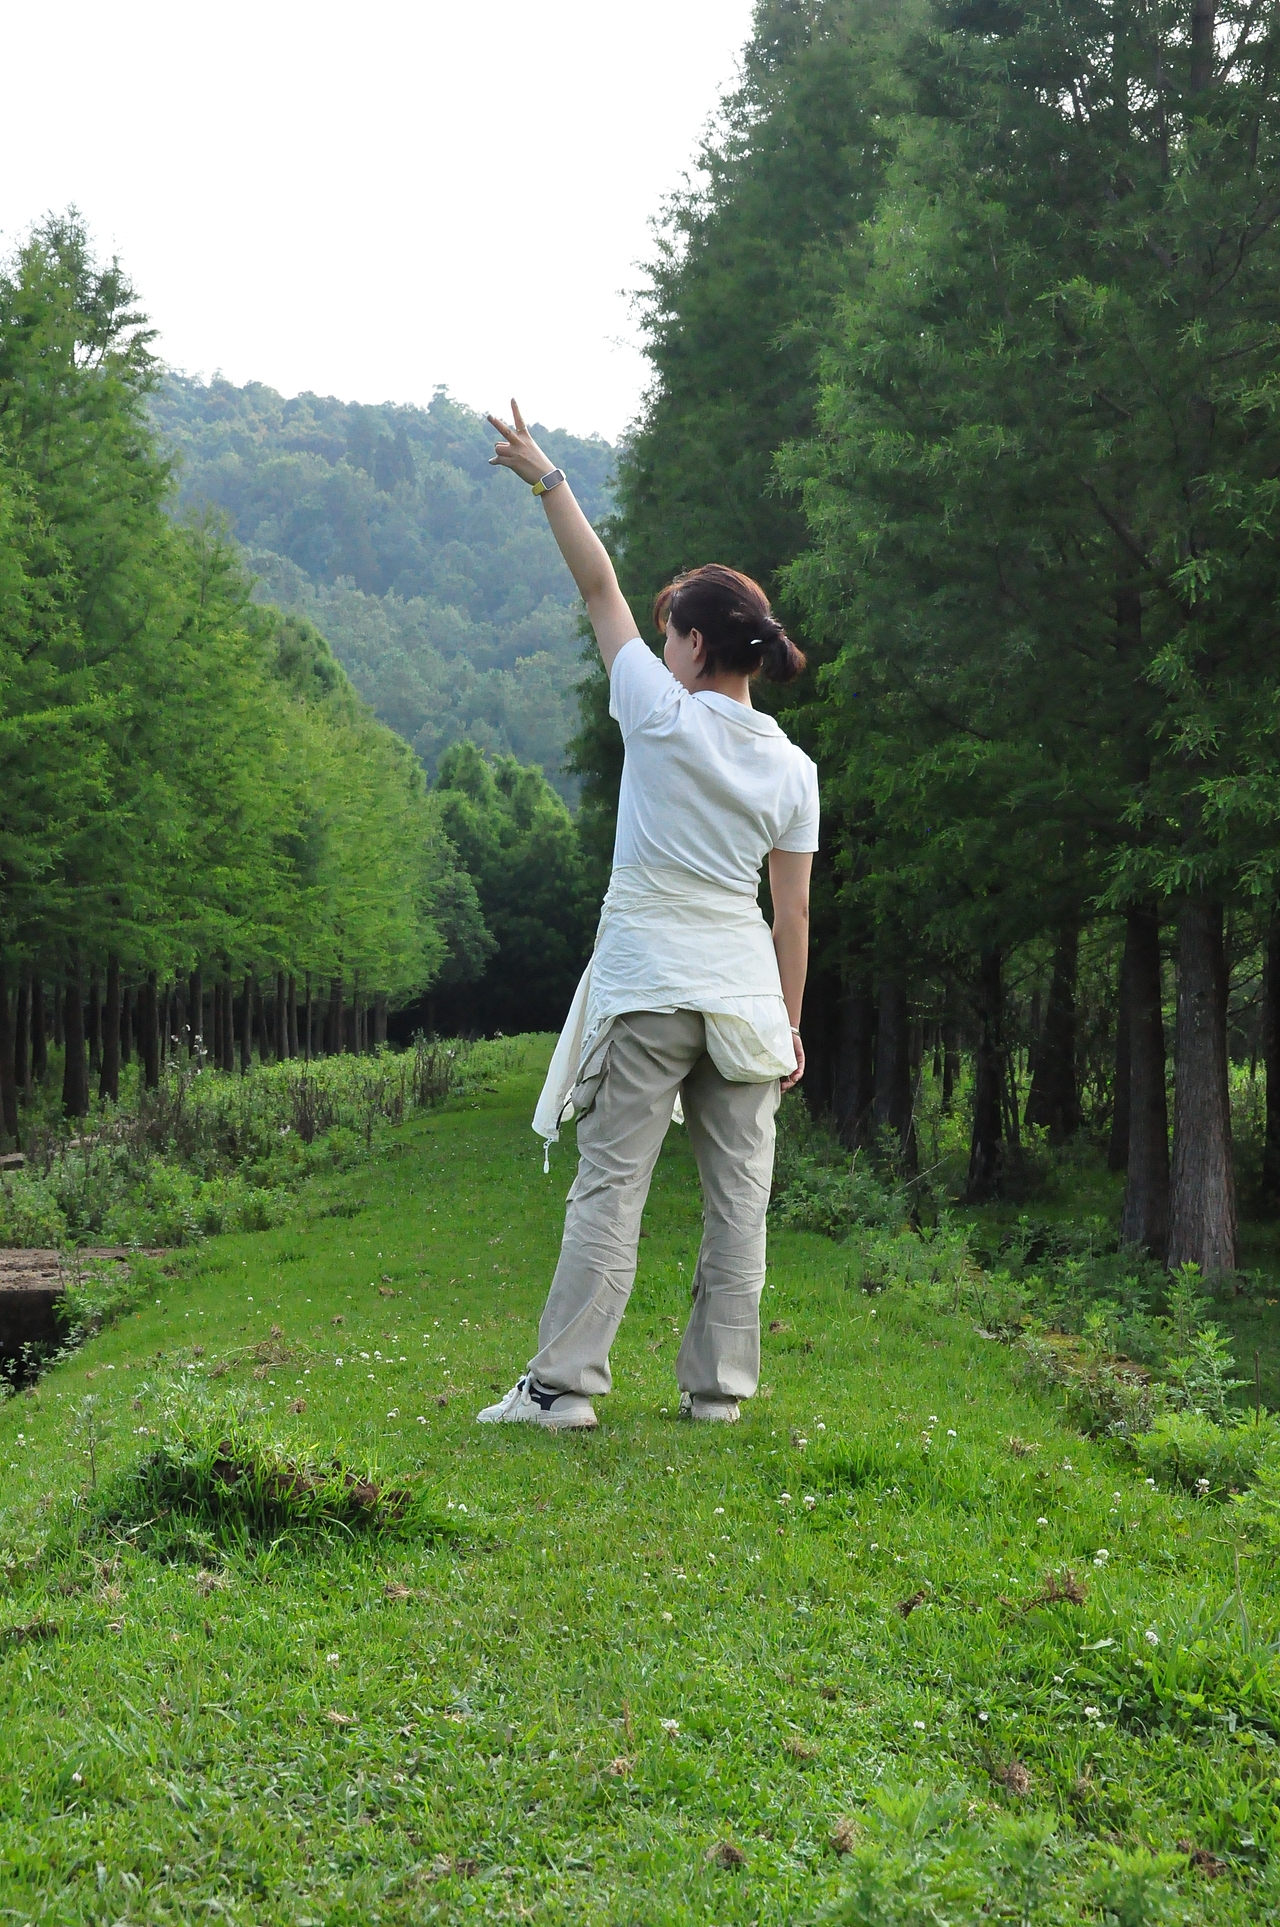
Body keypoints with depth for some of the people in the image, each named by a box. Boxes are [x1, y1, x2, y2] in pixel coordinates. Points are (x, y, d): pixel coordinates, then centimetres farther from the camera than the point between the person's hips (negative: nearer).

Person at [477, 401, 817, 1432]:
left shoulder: (663, 717, -7)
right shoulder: (792, 767, 4)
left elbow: (599, 589, 0)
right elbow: (792, 910, 6)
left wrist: (546, 479, 9)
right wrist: (790, 1023, 13)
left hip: (648, 991, -4)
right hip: (745, 995, 4)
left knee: (609, 1188, -2)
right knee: (739, 1194, 7)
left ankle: (564, 1384, -2)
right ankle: (719, 1387, 10)